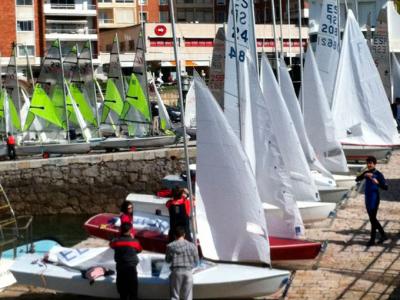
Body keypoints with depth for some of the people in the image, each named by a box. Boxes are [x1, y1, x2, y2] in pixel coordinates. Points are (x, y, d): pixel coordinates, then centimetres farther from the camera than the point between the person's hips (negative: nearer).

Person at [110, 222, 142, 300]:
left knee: (122, 289, 13)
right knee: (132, 289, 8)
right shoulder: (134, 242, -10)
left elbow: (111, 245, 17)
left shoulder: (116, 241, -6)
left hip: (120, 267, 2)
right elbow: (139, 249, 10)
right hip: (131, 267, -2)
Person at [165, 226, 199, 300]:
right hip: (188, 272, 1)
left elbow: (167, 260, 10)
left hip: (176, 271, -1)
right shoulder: (192, 246, 3)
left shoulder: (170, 246, -1)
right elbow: (196, 262, 8)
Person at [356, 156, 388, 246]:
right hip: (367, 199, 7)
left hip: (374, 199, -7)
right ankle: (383, 235, 26)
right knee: (372, 219, 13)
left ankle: (372, 240, 2)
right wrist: (364, 175, -19)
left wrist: (377, 183, -33)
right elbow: (357, 179, -1)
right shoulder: (366, 173, 10)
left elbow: (385, 187, -15)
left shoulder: (378, 174, -10)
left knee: (372, 219, -6)